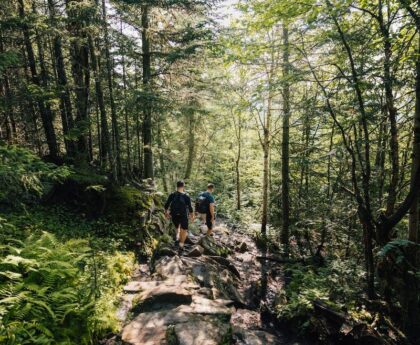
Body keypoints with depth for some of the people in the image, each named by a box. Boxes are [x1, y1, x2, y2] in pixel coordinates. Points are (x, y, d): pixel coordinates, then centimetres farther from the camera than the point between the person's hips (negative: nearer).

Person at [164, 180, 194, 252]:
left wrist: (166, 213, 16)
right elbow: (190, 208, -8)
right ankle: (181, 245, 8)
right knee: (184, 230, 14)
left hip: (174, 216, 3)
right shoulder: (186, 196, -12)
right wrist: (192, 216, 7)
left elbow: (166, 205, -1)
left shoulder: (172, 195, -5)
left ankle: (177, 238, 15)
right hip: (183, 216, -3)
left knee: (178, 228, 30)